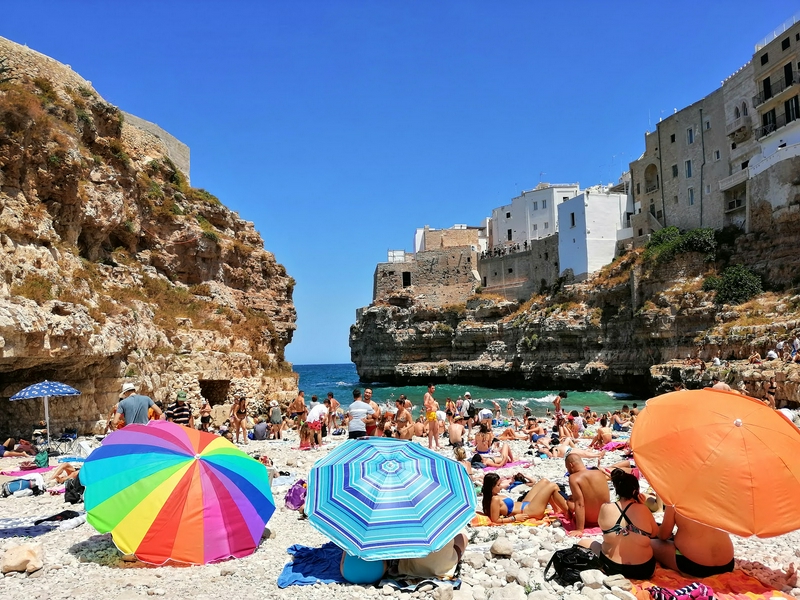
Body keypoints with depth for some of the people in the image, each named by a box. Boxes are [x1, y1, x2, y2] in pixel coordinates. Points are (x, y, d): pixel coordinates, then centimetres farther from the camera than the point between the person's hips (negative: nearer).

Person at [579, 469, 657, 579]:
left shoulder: (605, 508, -9)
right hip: (644, 570, 3)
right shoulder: (643, 509, -10)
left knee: (583, 543, 21)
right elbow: (654, 533, 5)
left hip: (611, 568, -3)